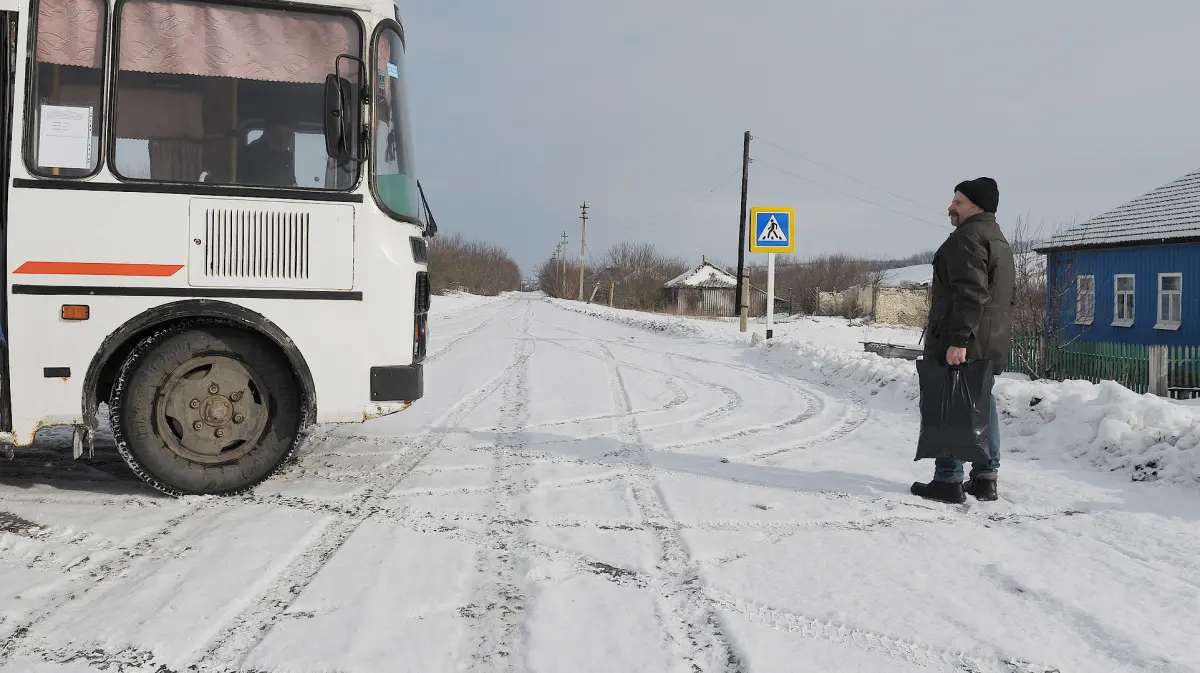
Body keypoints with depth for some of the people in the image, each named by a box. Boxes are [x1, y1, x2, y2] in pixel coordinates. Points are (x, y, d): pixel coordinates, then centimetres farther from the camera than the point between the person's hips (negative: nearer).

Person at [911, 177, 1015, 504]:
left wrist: (958, 339, -28)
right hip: (992, 343, 10)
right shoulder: (999, 239, 22)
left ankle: (949, 480, -4)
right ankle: (985, 478, 18)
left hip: (960, 343, -10)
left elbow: (970, 294, -24)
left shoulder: (967, 237, -13)